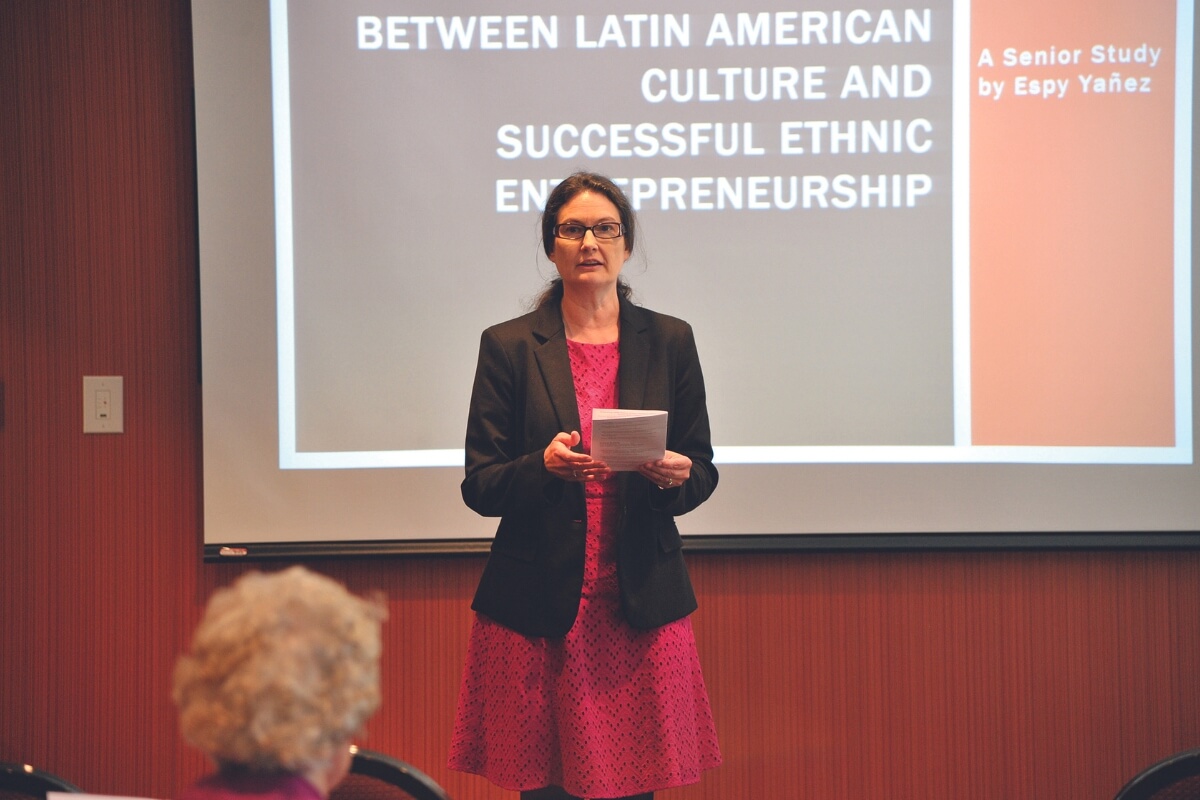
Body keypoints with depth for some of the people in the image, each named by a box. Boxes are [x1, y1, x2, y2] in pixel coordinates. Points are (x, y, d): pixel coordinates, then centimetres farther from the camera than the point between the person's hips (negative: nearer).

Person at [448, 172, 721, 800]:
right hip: (539, 610, -1)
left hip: (641, 606, 1)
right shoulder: (509, 346, 3)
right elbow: (479, 488, 1)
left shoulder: (669, 341, 8)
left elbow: (703, 474, 11)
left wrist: (676, 474, -12)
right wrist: (544, 467, -18)